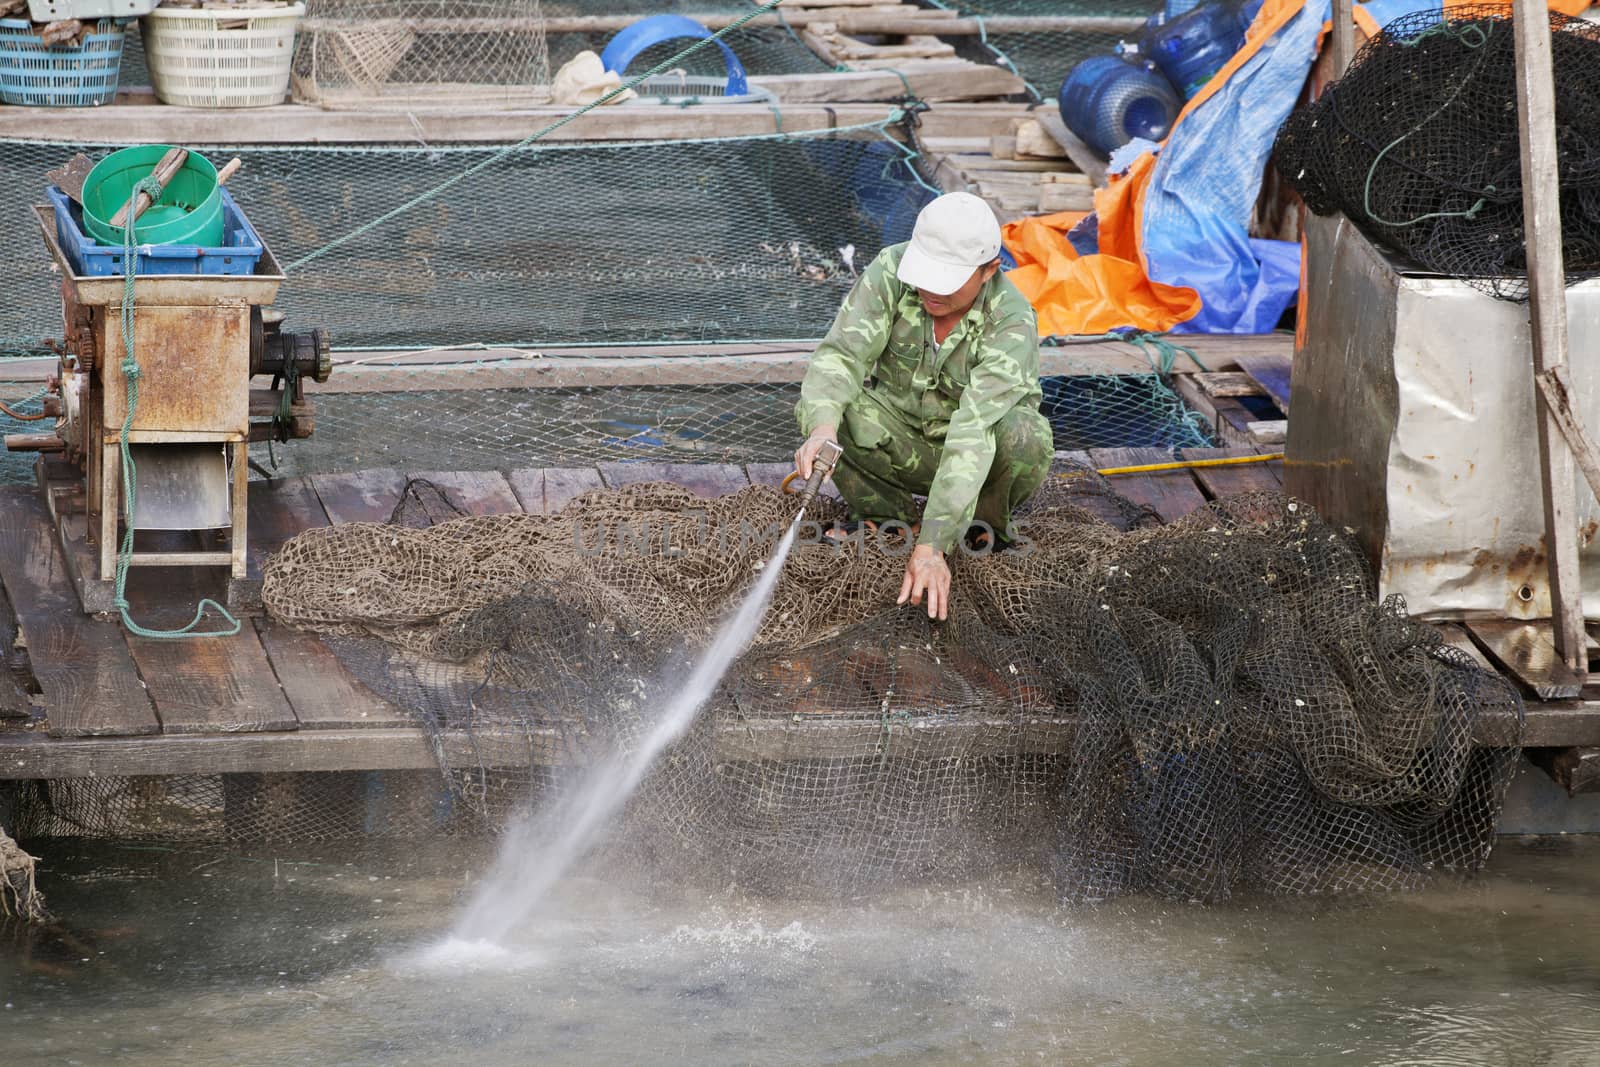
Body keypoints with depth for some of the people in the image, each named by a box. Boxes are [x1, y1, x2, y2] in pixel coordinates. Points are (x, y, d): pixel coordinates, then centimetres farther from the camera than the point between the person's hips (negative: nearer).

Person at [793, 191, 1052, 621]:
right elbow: (840, 355, -29)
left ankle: (985, 520, -2)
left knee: (1025, 438, -36)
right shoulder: (892, 270, -21)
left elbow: (973, 437, -40)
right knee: (820, 404, -27)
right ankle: (882, 514, -1)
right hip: (900, 446, 2)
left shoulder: (1011, 324, -31)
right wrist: (823, 427, -52)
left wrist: (931, 546, -48)